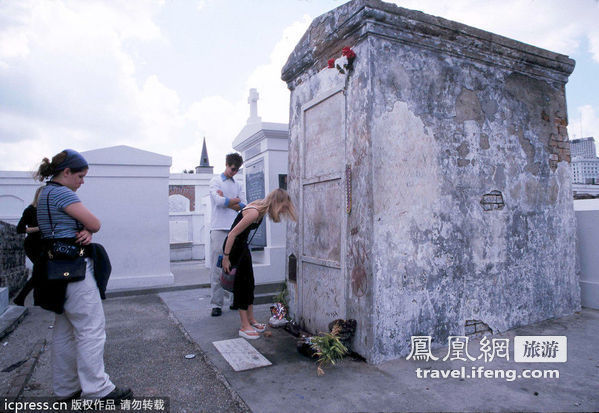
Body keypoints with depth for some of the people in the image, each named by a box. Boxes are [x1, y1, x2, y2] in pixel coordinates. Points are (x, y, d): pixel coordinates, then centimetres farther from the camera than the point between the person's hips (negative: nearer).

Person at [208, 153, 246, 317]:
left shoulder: (239, 185, 20)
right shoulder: (215, 181, 8)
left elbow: (243, 207, 7)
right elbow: (219, 201, -10)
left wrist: (226, 200, -4)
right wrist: (236, 200, 2)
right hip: (219, 229, -4)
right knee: (217, 267, -6)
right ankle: (216, 304, -3)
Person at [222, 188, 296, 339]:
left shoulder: (262, 207, -2)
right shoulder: (254, 212, -29)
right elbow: (232, 234, -26)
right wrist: (225, 257, -21)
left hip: (243, 245, 10)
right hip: (233, 247, -9)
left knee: (249, 281, 13)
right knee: (240, 284, -5)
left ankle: (251, 320, 26)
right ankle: (244, 327, 5)